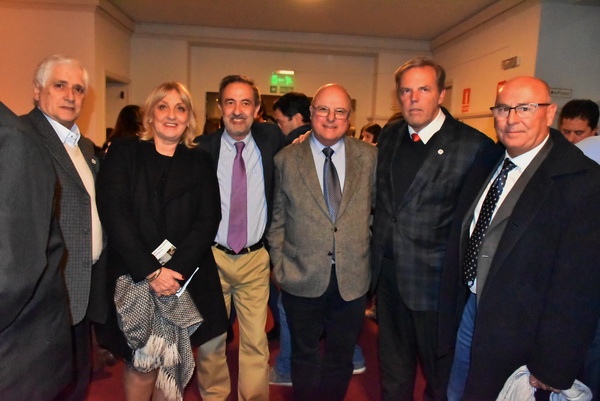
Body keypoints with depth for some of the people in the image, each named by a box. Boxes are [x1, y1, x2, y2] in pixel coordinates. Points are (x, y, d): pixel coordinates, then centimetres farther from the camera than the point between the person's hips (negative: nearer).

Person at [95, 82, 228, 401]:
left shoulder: (200, 162, 8)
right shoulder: (123, 153, 3)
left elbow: (208, 220, -1)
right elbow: (114, 214, -8)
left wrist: (175, 269, -14)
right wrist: (151, 271, -15)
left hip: (187, 279, 2)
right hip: (133, 278, -1)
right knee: (142, 362, 3)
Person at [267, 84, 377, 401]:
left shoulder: (369, 157, 0)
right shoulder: (286, 160, -2)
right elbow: (277, 219, 2)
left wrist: (372, 259, 4)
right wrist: (279, 264, 0)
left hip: (352, 279, 1)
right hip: (302, 279, -1)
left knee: (341, 357, 19)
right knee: (305, 355, 18)